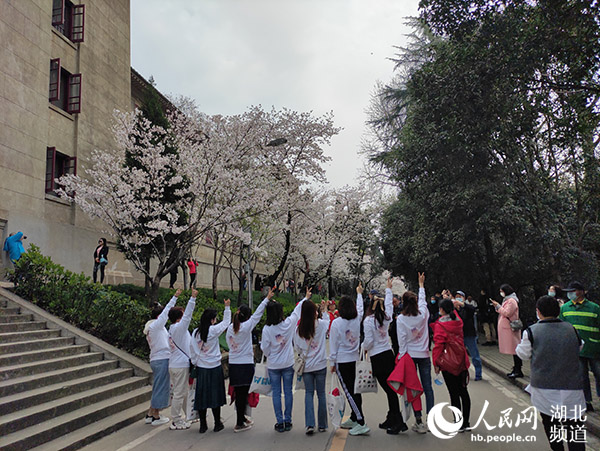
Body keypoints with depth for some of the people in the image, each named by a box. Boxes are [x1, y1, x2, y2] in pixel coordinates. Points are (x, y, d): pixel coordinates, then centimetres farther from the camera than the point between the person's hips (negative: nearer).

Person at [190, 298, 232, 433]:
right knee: (215, 395, 6)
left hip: (201, 368, 4)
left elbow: (192, 351, 6)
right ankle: (217, 424, 13)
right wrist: (227, 307, 13)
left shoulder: (195, 332, 0)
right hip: (215, 367, -4)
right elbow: (226, 322, 3)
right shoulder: (213, 330, -12)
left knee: (201, 395, 9)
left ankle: (203, 425, 15)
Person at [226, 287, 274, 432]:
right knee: (243, 394, 2)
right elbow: (258, 314, -11)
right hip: (245, 364, -6)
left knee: (239, 393, 15)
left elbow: (230, 344, 12)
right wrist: (267, 298, -6)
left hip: (233, 364, 6)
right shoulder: (246, 327, -14)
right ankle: (239, 424, 7)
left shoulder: (230, 328, 3)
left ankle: (242, 418, 29)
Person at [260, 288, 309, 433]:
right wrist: (306, 298, 20)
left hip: (273, 365, -1)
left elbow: (265, 348, -6)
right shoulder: (288, 324, -11)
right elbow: (297, 311, 5)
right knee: (288, 391, 10)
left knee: (276, 393, 8)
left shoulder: (267, 329, -14)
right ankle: (287, 421, 15)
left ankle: (280, 422, 10)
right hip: (288, 364, 1)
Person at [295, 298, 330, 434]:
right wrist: (323, 310, 21)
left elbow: (296, 347, 3)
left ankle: (309, 424, 0)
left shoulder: (299, 329, -6)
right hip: (320, 364, -1)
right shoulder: (321, 324, -11)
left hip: (306, 365, 1)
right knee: (321, 393, 10)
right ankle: (322, 425, 18)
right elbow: (328, 320, 12)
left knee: (309, 393, 10)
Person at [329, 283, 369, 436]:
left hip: (343, 361, -5)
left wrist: (333, 362, 3)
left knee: (351, 391, -4)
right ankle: (353, 419, 26)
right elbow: (360, 308, 24)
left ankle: (361, 423, -6)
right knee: (355, 390, 13)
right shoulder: (357, 320, 1)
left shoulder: (336, 323, -12)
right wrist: (359, 293, 40)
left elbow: (333, 344, -7)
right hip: (356, 360, 5)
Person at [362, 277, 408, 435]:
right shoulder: (386, 317, 3)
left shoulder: (369, 320, -12)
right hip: (389, 355, 6)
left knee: (389, 390, -4)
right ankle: (391, 420, 22)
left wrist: (363, 347, 7)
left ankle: (399, 422, -1)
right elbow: (389, 303, 22)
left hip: (377, 358, -6)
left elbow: (368, 341, -15)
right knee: (391, 388, 12)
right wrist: (388, 289, 37)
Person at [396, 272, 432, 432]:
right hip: (424, 355, 2)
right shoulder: (423, 314, -3)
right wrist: (421, 285, 33)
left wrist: (401, 357, -1)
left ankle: (419, 422, 4)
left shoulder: (401, 319, -11)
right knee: (427, 387, 7)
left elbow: (401, 341, -10)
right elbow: (423, 300, 18)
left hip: (409, 355, -2)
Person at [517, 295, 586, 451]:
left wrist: (519, 345, 22)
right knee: (573, 426, 4)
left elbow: (524, 354, 2)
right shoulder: (571, 329, 0)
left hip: (544, 388, -1)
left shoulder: (531, 332, -9)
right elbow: (579, 348, 17)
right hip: (571, 386, 1)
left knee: (550, 423, 15)